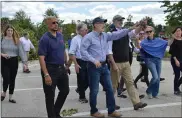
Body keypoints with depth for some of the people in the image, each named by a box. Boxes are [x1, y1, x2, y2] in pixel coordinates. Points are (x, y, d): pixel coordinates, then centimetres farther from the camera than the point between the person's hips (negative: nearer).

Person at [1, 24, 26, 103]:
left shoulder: (17, 41, 1)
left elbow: (21, 51, -4)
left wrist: (24, 62, -11)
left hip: (14, 61, 2)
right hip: (4, 62, -2)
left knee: (12, 80, 9)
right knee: (6, 79, -7)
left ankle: (10, 97, 23)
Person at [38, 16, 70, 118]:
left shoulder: (60, 36, 6)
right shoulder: (45, 39, -16)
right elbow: (41, 58, -21)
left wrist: (66, 64, 17)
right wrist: (46, 75, -26)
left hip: (61, 68, 7)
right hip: (50, 69, -7)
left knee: (65, 90, 18)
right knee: (50, 95, 6)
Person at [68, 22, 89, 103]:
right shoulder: (75, 39, -11)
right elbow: (71, 53, -12)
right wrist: (76, 64, -16)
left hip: (88, 62, 5)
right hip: (80, 62, -5)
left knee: (88, 80, 10)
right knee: (81, 80, 7)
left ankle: (80, 90, 39)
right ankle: (82, 97, 26)